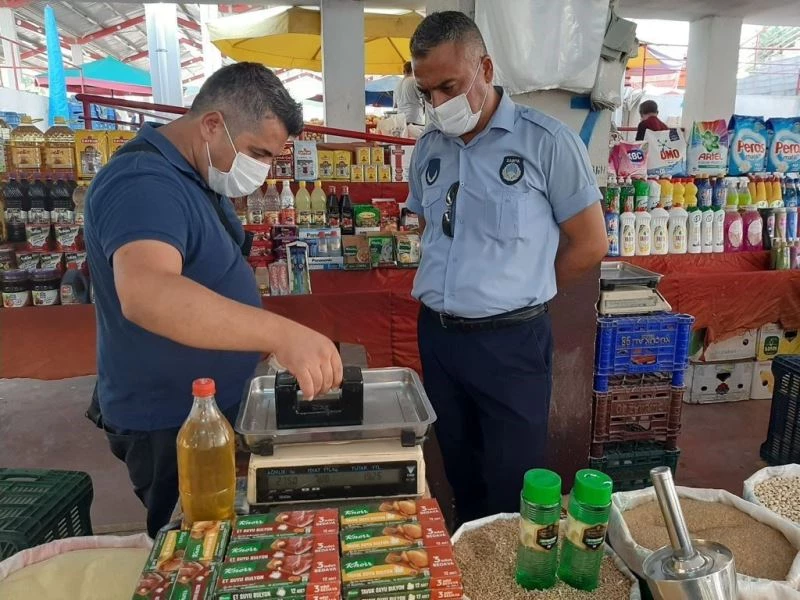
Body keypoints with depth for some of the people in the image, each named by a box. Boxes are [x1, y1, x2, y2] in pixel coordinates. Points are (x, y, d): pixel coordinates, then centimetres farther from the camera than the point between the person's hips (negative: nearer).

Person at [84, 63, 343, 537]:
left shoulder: (197, 175, 5)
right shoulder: (145, 184, -27)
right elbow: (146, 293, -47)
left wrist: (276, 337, 15)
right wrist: (282, 333, -54)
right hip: (170, 424, -9)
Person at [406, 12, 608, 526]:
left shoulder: (547, 142, -10)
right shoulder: (428, 148, 6)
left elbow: (590, 244, -6)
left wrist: (519, 295, 2)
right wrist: (453, 291, 8)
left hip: (510, 340, -5)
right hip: (436, 335, 6)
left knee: (513, 485, 8)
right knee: (460, 470, 22)